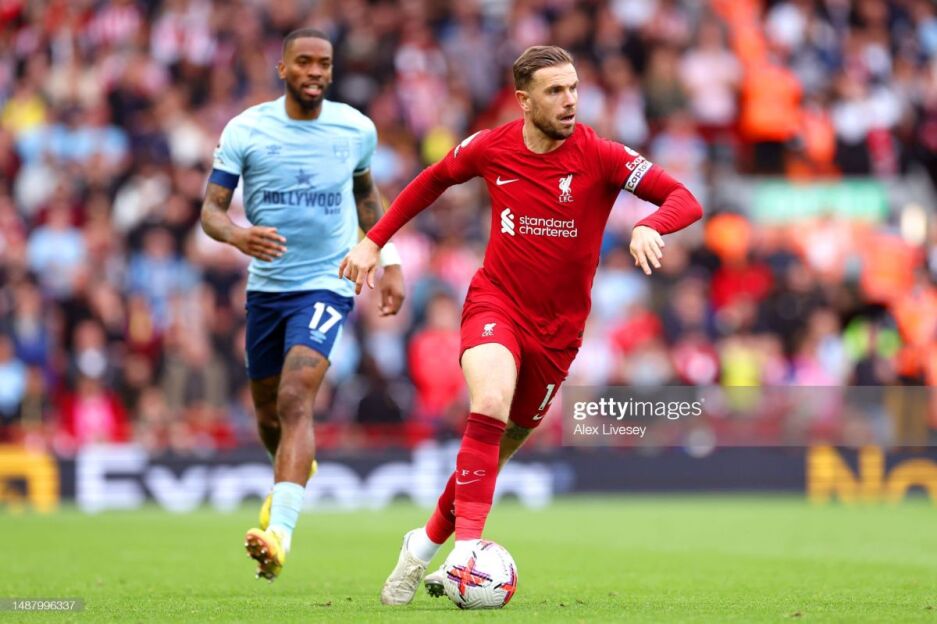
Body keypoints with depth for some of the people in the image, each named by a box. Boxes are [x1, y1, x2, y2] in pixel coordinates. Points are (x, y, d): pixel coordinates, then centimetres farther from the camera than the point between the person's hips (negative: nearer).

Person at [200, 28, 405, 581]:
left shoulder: (356, 129, -1)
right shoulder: (246, 130, -6)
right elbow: (211, 209, -8)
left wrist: (390, 262, 13)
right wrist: (238, 235, -30)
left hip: (327, 283, -2)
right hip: (266, 285, 2)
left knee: (295, 399, -23)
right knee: (268, 413, 14)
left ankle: (280, 533, -32)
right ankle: (295, 473, 50)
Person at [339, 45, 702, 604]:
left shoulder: (599, 156, -13)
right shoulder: (492, 148, -6)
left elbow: (685, 200, -19)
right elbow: (432, 181, 15)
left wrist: (649, 227, -40)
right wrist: (374, 241, 13)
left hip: (558, 327, 1)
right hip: (495, 302, -1)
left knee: (499, 447, 10)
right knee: (491, 403, -30)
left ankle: (427, 544, 31)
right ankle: (468, 545, -32)